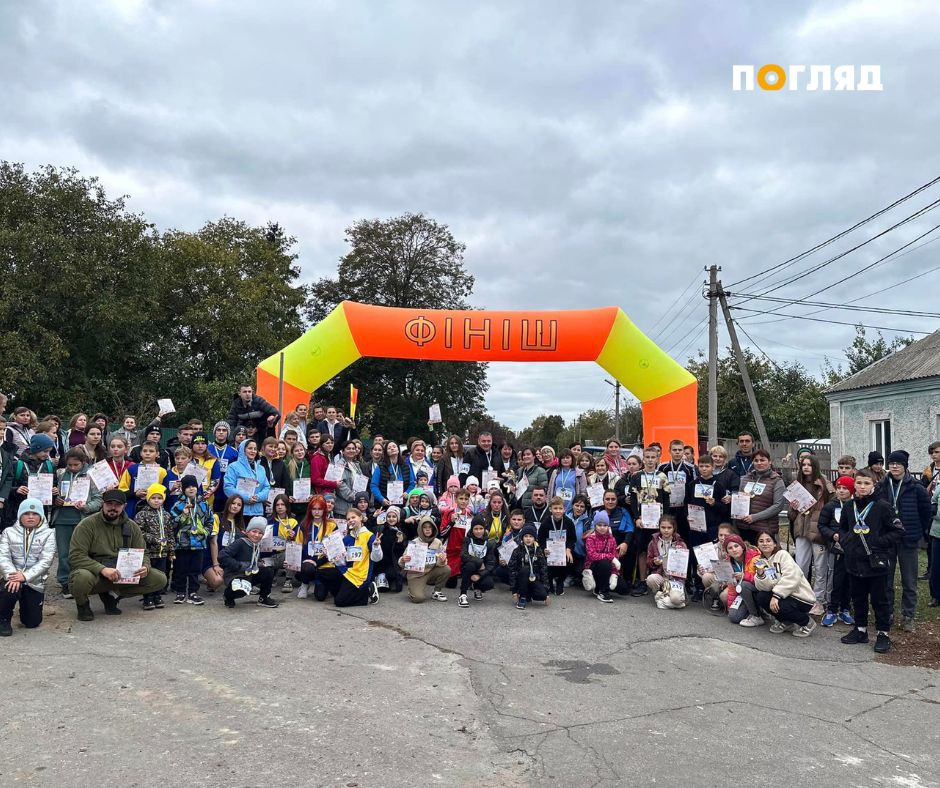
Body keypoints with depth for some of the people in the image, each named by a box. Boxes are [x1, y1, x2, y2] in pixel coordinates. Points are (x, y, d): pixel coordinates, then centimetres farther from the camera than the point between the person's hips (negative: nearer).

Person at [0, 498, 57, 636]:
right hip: (14, 578, 0)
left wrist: (25, 576, -23)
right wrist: (12, 574, -24)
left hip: (35, 582, 0)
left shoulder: (48, 534, 2)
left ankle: (25, 604, 33)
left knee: (32, 622, -3)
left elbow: (46, 561, -8)